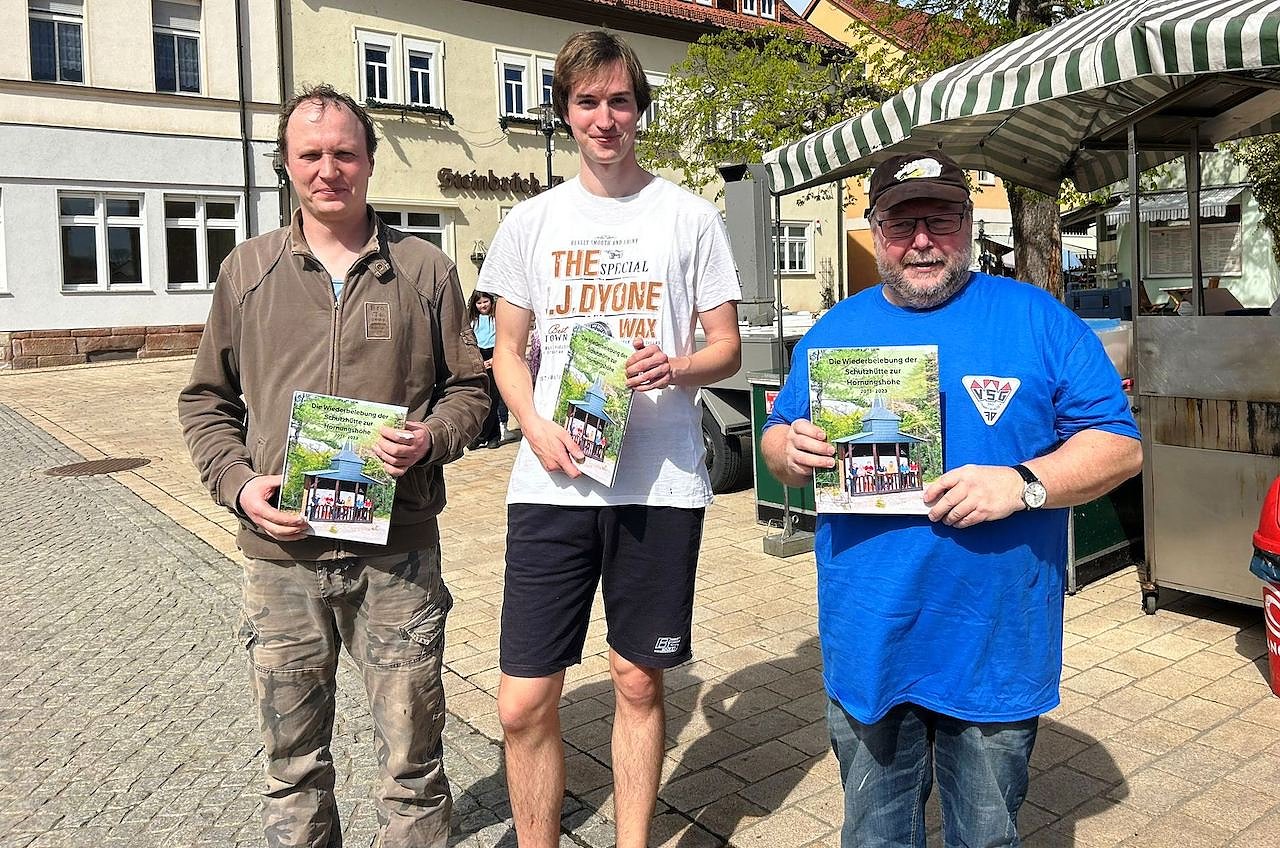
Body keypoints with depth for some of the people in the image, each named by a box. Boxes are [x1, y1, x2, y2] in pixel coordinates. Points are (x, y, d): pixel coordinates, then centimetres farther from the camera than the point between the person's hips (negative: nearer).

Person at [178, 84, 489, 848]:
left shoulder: (425, 269, 5)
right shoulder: (248, 270, 8)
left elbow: (468, 387, 8)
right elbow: (206, 400, 12)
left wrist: (430, 438, -12)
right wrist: (239, 482, -4)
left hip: (399, 551, -1)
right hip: (281, 550, 2)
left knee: (412, 753, 7)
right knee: (293, 761, 15)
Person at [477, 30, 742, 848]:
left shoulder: (690, 215, 5)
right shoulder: (530, 221, 9)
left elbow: (727, 348, 7)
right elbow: (508, 350, 12)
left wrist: (676, 367, -16)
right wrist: (538, 427, -8)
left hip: (661, 485, -1)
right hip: (552, 484, 1)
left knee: (639, 682, 11)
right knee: (524, 702, 2)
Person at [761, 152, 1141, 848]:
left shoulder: (1039, 320, -3)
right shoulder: (833, 332, 7)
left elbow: (1118, 446, -3)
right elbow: (778, 440, 14)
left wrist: (1023, 483, -21)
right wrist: (791, 449, -11)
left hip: (996, 641, -2)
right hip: (866, 642, 2)